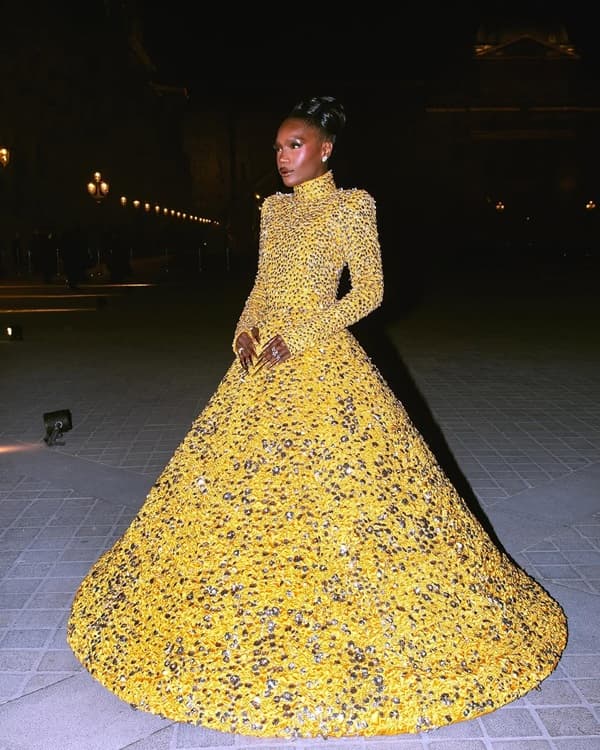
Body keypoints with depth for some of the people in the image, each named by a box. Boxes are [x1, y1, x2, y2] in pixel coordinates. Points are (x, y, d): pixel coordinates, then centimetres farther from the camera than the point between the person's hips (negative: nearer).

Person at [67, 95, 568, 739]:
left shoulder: (351, 206, -4)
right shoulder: (274, 208, 15)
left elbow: (369, 290, -9)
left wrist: (298, 337, -15)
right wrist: (246, 329, -1)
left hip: (322, 364, -7)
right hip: (264, 366, 7)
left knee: (331, 484, -4)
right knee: (245, 489, 10)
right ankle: (247, 624, 28)